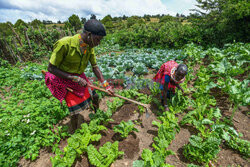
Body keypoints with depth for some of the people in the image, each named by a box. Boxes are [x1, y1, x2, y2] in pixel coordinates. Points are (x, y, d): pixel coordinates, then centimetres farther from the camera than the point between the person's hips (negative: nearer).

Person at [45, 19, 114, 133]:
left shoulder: (89, 46, -11)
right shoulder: (64, 44, -30)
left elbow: (95, 67, -5)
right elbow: (51, 68, -21)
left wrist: (106, 85, -10)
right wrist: (75, 78, -27)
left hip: (79, 77, 6)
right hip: (64, 80, -5)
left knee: (95, 97, 14)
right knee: (76, 112, -2)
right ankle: (74, 132, 29)